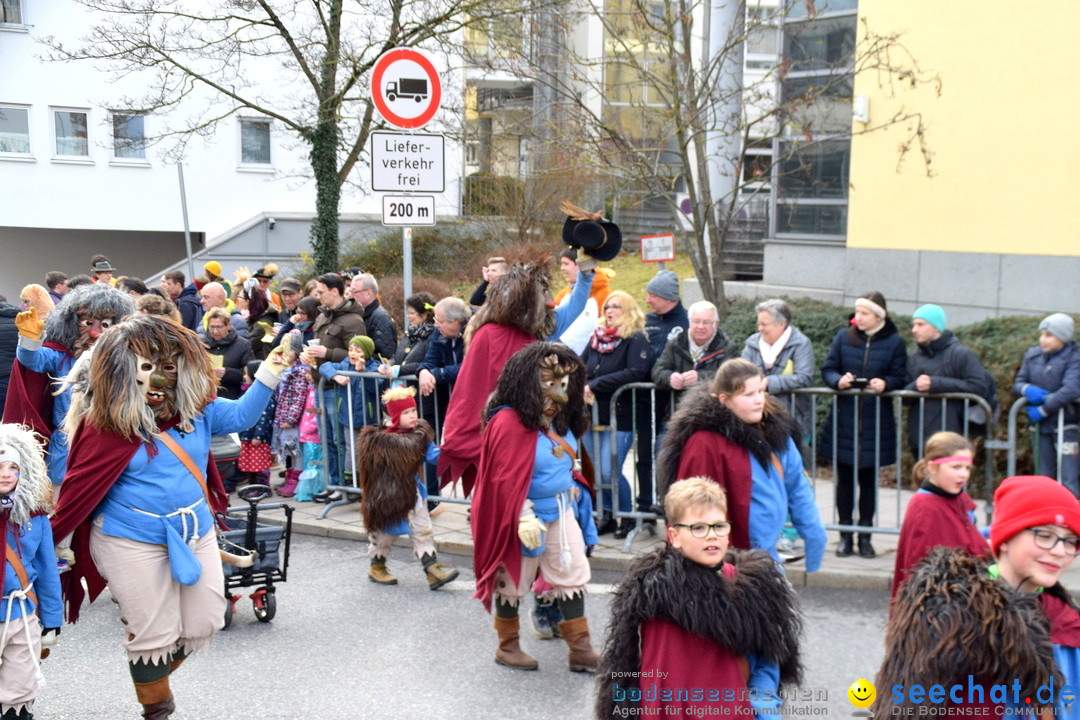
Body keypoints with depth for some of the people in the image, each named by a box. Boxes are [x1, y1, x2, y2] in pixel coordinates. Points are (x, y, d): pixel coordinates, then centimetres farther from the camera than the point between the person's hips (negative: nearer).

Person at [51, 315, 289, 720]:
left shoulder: (194, 408, -1)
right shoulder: (106, 424, -15)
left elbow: (240, 416, 4)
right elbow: (78, 488, -11)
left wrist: (267, 377, -11)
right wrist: (50, 541, -6)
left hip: (196, 533, 6)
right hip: (134, 543, -6)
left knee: (203, 624, 12)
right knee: (155, 634, 4)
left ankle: (152, 672, 42)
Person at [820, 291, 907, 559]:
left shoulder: (895, 342, 2)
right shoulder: (843, 338, 6)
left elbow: (899, 377, 1)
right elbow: (827, 369, 5)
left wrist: (884, 383, -20)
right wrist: (838, 380, -16)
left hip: (876, 421, -1)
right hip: (843, 419, 1)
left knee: (869, 479, 6)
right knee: (844, 477, 4)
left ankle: (865, 536, 16)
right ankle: (845, 535, 13)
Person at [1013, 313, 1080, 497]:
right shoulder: (1032, 355, 6)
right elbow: (1017, 383, 8)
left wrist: (1042, 410, -19)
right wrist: (1027, 389, -16)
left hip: (1065, 426, -5)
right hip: (1039, 427, 5)